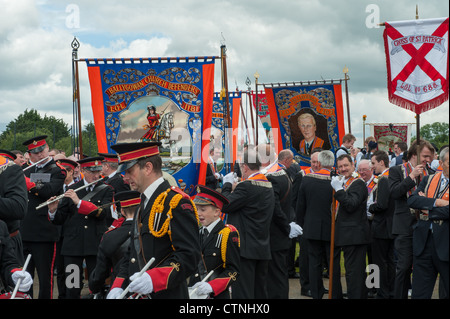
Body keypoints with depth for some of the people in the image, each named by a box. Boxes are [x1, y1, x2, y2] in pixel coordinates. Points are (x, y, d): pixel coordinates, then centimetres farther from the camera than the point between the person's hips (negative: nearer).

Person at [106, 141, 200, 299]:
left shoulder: (176, 202, -11)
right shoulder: (144, 204, 18)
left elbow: (189, 255, -20)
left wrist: (154, 278, -30)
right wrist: (118, 286, 6)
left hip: (166, 294, -8)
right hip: (135, 293, 8)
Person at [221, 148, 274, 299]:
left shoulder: (247, 186, -16)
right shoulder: (268, 185, 12)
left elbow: (224, 206, -15)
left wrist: (227, 185, -1)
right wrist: (234, 189, 15)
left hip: (246, 248, -9)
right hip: (263, 248, 9)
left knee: (243, 292, -6)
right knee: (260, 292, 14)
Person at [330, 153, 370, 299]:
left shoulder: (358, 183, -10)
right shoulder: (343, 182, 19)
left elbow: (351, 205, -21)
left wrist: (338, 189, -23)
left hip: (354, 234, -9)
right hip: (345, 235, 9)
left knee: (353, 271, -9)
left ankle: (355, 296, -7)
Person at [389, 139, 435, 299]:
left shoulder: (429, 172, 12)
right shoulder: (396, 170, 1)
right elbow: (394, 192, -12)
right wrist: (412, 177, -16)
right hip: (405, 226, -4)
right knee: (404, 266, -4)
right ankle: (400, 296, 4)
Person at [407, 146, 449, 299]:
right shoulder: (428, 179, 11)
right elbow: (411, 200, -2)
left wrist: (428, 210, -7)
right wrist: (436, 203, -15)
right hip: (423, 240, 4)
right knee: (420, 292, 9)